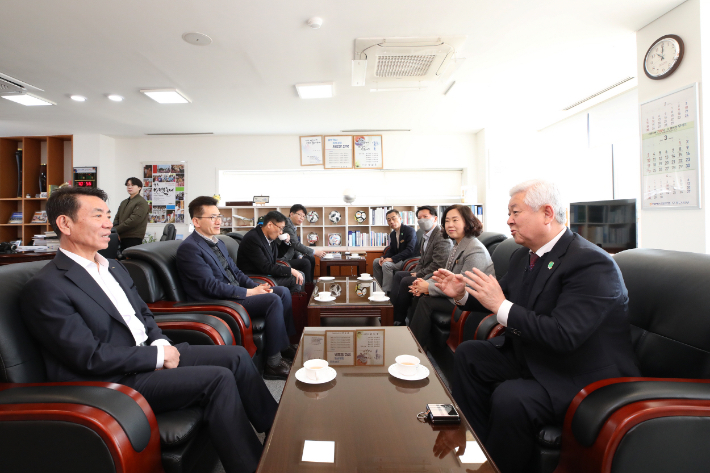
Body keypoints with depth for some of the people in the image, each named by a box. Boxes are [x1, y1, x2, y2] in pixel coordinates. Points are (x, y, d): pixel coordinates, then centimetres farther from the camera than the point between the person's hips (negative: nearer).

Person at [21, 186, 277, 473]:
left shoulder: (113, 267, 13)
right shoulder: (45, 287, -15)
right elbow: (91, 357, -20)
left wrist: (161, 344, -1)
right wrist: (157, 356, -16)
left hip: (150, 354, 8)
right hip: (115, 382, -8)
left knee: (236, 356, -2)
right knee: (218, 378, -22)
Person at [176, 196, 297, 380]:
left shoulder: (218, 243, 13)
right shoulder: (189, 248, -16)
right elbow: (211, 286, -22)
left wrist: (257, 286, -1)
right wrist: (249, 292, -19)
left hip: (236, 292, 9)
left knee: (283, 292, 3)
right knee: (274, 300, -22)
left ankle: (284, 344, 14)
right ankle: (273, 363, -12)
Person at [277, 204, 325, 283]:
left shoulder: (293, 227, 12)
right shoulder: (287, 225, -19)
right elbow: (296, 244, -24)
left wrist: (299, 256, -3)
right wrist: (314, 252, -20)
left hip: (289, 257, 10)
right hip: (282, 260, -10)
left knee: (311, 258, 7)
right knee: (305, 262, -21)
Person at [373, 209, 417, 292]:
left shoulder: (409, 230, -14)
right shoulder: (392, 234, 11)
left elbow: (410, 250, -24)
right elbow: (391, 250, 18)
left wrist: (392, 259, -27)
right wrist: (384, 257, -5)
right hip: (397, 259, 9)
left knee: (386, 265, -29)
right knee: (376, 262, 4)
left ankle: (387, 292, -23)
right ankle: (383, 287, 7)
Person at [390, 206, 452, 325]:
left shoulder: (441, 237, -19)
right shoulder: (426, 235, 12)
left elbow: (438, 265, -24)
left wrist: (419, 275, -17)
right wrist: (415, 271, 2)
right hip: (424, 273, 11)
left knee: (406, 281, -22)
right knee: (398, 275, 9)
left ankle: (399, 320, -8)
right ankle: (394, 310, 4)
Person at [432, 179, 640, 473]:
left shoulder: (592, 263, -25)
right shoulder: (523, 256, 1)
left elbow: (564, 335, -33)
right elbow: (502, 295, 12)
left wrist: (501, 306, -32)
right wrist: (461, 293, -6)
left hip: (583, 376, -9)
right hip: (531, 356, 9)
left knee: (510, 397, -31)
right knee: (468, 354, 7)